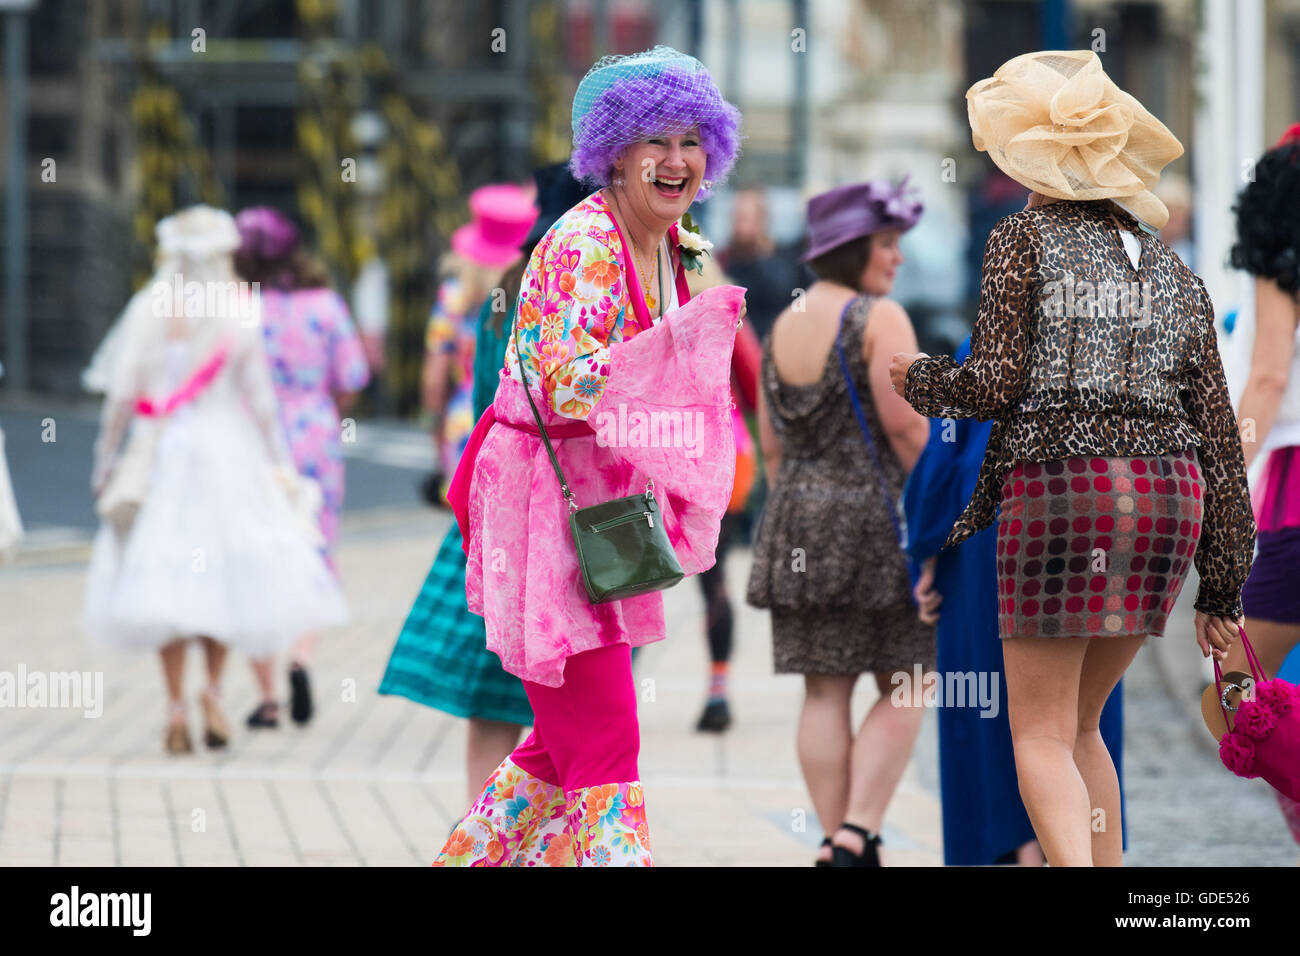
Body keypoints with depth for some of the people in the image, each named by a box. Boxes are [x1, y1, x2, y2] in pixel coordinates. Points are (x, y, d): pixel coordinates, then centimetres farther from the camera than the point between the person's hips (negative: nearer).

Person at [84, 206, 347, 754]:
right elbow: (258, 395, -3)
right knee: (226, 574, 9)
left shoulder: (147, 311, 0)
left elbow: (122, 396, 0)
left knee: (165, 580, 5)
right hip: (227, 450, -1)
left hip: (160, 455, 1)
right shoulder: (235, 313, -5)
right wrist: (279, 462, 3)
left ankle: (176, 703, -3)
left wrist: (107, 459, 7)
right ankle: (213, 686, -8)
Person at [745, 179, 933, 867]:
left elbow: (771, 444, 14)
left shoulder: (783, 327, 12)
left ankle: (835, 839, 5)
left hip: (797, 525, 6)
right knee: (902, 688, 2)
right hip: (873, 517, -6)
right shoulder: (879, 318, -10)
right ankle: (857, 835, -10)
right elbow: (906, 428, -15)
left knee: (824, 692, 6)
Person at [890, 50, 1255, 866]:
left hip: (1058, 487, -5)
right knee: (1078, 723, 20)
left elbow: (995, 384, -7)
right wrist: (1222, 585, 16)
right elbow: (1217, 430, 13)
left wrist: (921, 380, 16)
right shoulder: (1174, 272, 16)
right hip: (1170, 493, 5)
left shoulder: (1026, 239, 2)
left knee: (1041, 734, 1)